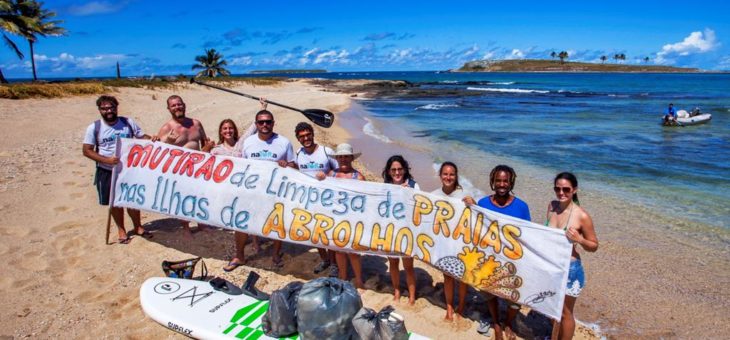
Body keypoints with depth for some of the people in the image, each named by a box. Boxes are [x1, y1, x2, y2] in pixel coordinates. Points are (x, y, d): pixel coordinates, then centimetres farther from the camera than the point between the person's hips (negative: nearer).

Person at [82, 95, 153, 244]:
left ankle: (138, 227, 30)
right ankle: (121, 230, 28)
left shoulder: (128, 122, -4)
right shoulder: (94, 128, -8)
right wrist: (106, 160, -23)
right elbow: (86, 151, -9)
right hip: (107, 171, -1)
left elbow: (142, 136, 0)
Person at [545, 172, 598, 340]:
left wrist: (579, 239, -27)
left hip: (569, 269, -5)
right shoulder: (551, 206, -3)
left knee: (565, 313, 11)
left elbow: (594, 246, -10)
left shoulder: (582, 216, -19)